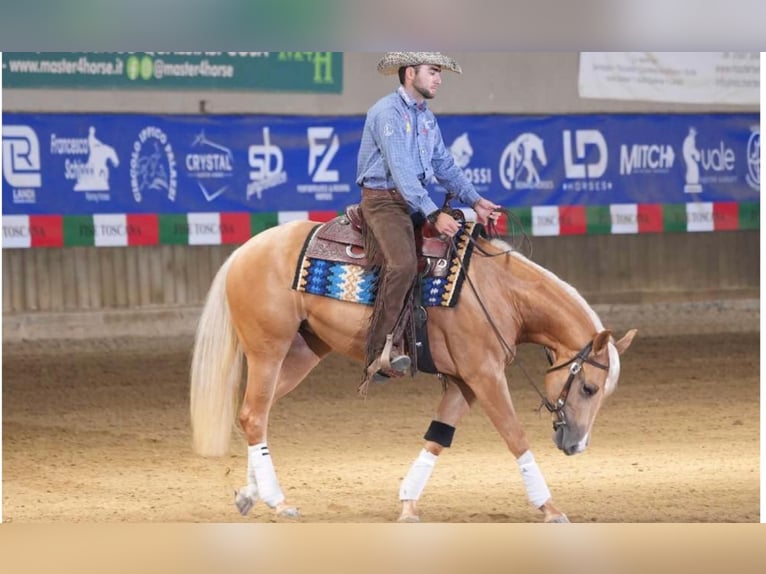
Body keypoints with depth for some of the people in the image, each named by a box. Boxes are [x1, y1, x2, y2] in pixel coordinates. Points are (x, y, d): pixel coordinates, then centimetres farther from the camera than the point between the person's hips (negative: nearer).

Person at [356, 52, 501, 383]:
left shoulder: (427, 117, 16)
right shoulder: (388, 112, -13)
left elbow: (445, 166, 17)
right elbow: (400, 170, -21)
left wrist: (475, 201, 3)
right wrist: (433, 214, -28)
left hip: (416, 200, 10)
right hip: (383, 198, -10)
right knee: (403, 263, -30)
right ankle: (380, 353, -25)